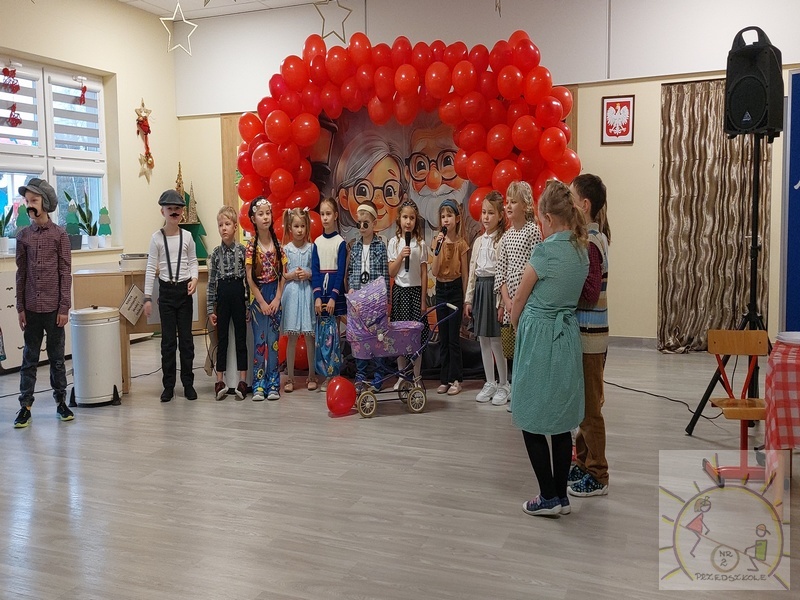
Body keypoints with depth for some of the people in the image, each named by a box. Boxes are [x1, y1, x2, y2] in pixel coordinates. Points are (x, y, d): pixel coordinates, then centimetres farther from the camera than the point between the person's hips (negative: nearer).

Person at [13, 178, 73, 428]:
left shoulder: (60, 234, -2)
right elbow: (21, 273, 7)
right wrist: (20, 307, 4)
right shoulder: (23, 235, 5)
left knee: (56, 357, 8)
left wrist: (64, 308, -7)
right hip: (31, 308, 2)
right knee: (30, 358, 7)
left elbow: (65, 273, -3)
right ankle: (25, 405, 14)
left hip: (54, 307, -2)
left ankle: (61, 401, 19)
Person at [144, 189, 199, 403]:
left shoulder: (187, 236, 2)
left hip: (184, 290, 1)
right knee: (168, 339, 4)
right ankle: (168, 385, 13)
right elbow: (151, 268, -1)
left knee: (186, 338, 5)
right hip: (166, 291, -1)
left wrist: (194, 278, -10)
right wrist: (148, 297, -4)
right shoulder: (157, 238, -2)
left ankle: (188, 383, 15)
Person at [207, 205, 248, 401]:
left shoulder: (243, 250, -2)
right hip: (222, 296, 2)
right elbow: (211, 282, 4)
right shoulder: (215, 253, 3)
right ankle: (220, 380, 11)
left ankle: (242, 380, 9)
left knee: (241, 337, 4)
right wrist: (210, 309, 2)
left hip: (239, 295, -1)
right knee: (222, 338, 6)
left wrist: (250, 303, -3)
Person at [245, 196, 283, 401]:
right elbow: (249, 278, -6)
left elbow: (282, 275, 4)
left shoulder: (277, 244, 4)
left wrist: (277, 299, -6)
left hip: (274, 297, 2)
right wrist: (262, 302, -10)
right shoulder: (251, 246, -4)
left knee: (273, 341, 5)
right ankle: (258, 386, 6)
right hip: (258, 297, -2)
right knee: (259, 342, 0)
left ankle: (273, 384, 11)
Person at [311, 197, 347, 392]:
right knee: (322, 332, 3)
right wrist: (317, 296, -7)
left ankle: (333, 374, 5)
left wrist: (333, 296, -13)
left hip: (335, 290, -3)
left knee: (333, 332, -3)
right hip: (320, 289, 3)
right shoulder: (317, 242, 7)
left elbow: (341, 271, -5)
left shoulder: (340, 242, -1)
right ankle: (326, 373, 10)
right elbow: (315, 270, 3)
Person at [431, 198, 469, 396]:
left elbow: (464, 272, -1)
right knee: (442, 337, 8)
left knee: (454, 337, -2)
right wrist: (437, 249, -17)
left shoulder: (461, 243, -5)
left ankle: (455, 379, 6)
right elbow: (434, 272, -7)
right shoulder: (438, 241, 2)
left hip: (455, 289, -3)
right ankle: (444, 379, 15)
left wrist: (465, 298, -1)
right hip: (441, 290, 3)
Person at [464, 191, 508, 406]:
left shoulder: (503, 240, -10)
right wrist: (468, 299, 12)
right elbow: (472, 272, 14)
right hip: (480, 290, 7)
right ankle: (490, 383, 20)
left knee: (496, 339, -3)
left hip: (495, 289, -7)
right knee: (483, 339, 10)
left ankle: (504, 385, 11)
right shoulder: (478, 241, 13)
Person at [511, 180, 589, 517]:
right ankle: (561, 496, 21)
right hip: (568, 335, 8)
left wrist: (516, 326, 14)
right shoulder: (582, 252, 6)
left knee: (532, 422, 5)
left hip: (539, 337, -8)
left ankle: (549, 498, 10)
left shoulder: (546, 251, -16)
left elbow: (519, 301, -6)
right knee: (561, 423, 13)